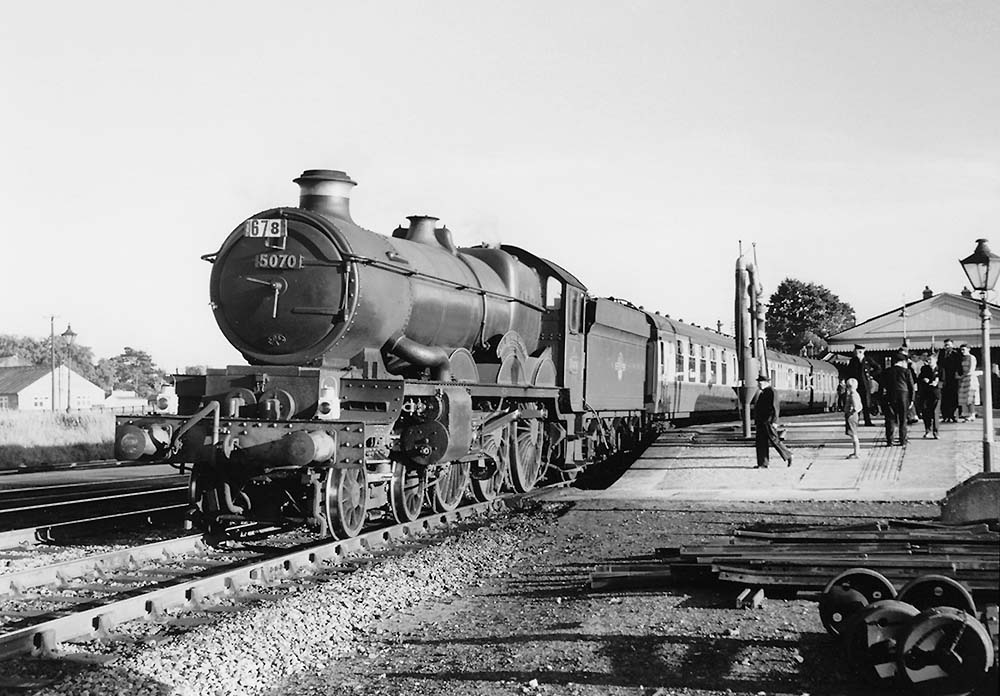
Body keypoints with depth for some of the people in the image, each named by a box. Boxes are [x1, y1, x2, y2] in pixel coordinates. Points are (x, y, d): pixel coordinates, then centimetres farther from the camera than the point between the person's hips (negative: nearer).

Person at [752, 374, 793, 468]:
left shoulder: (772, 392, -8)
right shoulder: (759, 394, 17)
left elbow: (776, 407, -14)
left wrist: (774, 421, -20)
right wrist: (755, 423, 19)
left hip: (769, 422, -8)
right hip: (761, 422, 8)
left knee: (774, 441, -5)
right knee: (761, 442, 2)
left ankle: (788, 455, 14)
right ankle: (763, 464, 3)